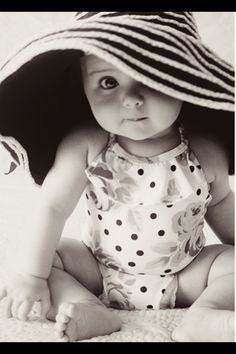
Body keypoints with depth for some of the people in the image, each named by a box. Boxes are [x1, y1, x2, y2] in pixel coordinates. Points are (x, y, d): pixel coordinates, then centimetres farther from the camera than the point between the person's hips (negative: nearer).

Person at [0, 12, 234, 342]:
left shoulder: (206, 151, -16)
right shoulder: (85, 145, -20)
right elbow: (53, 206, -17)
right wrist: (31, 274, -19)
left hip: (185, 278, 0)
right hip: (99, 274, 1)